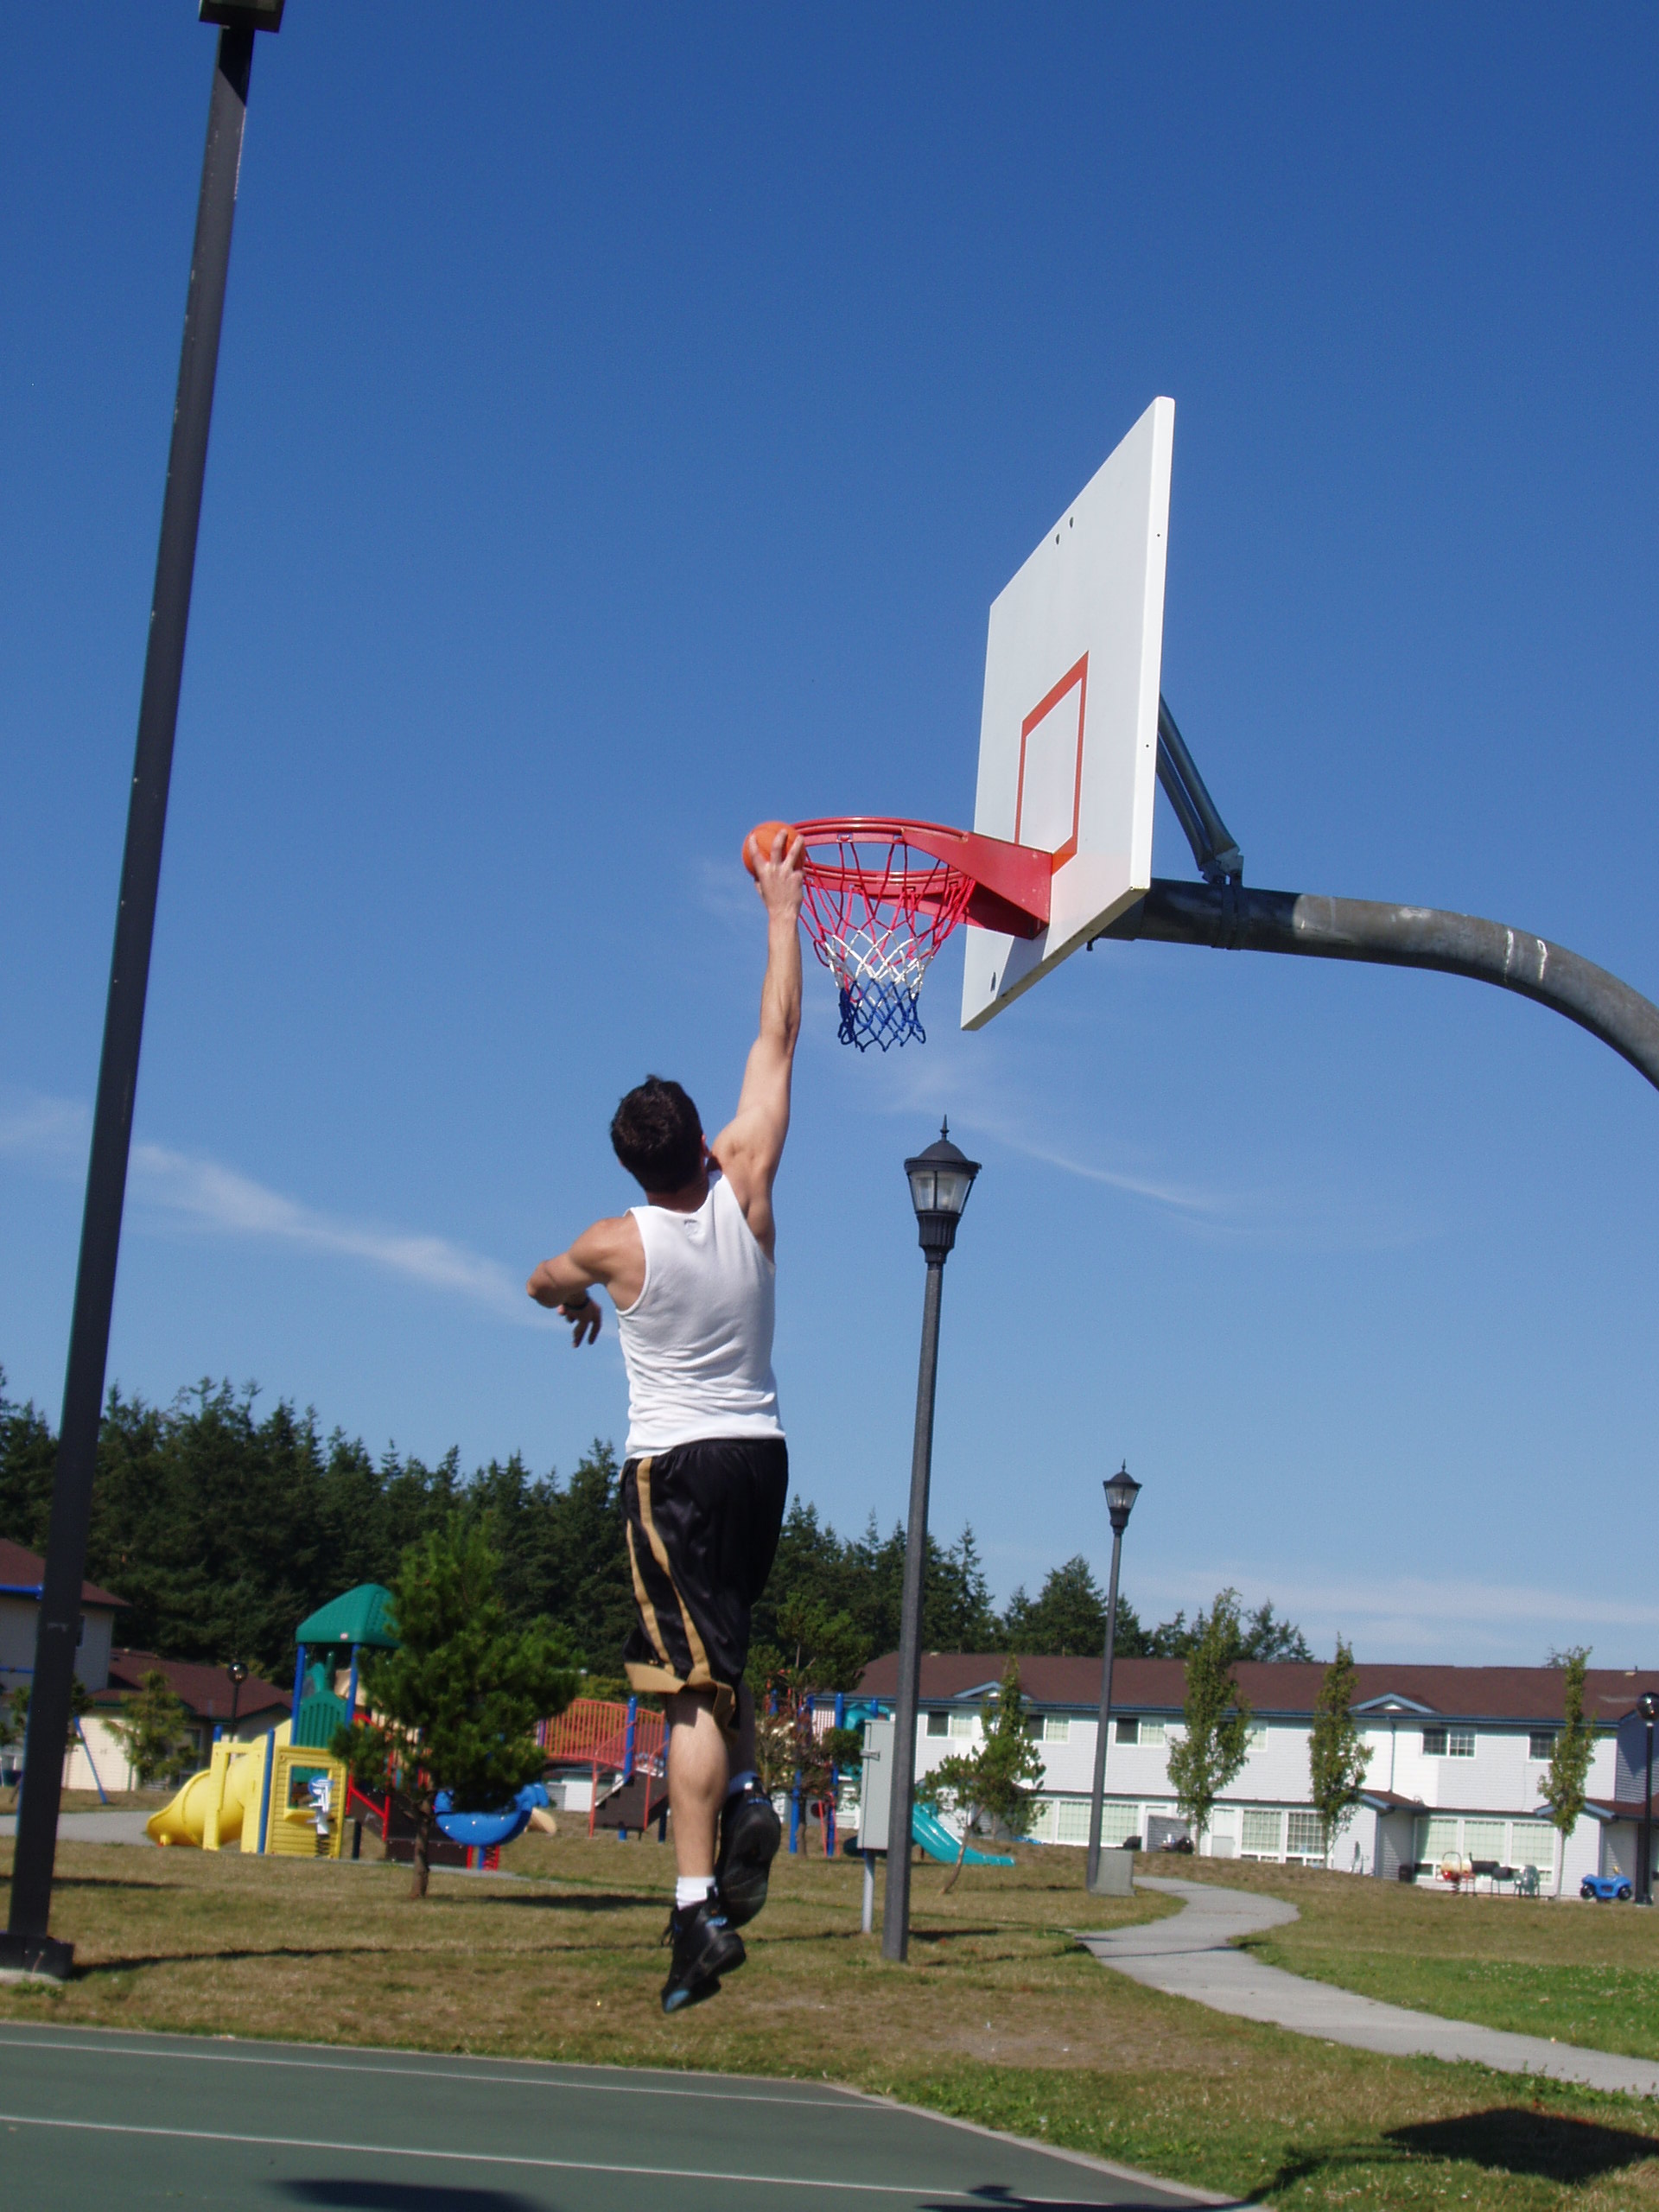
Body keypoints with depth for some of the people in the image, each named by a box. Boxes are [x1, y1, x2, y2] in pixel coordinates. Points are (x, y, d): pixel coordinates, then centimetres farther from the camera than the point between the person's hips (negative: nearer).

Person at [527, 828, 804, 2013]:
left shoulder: (617, 1245, -9)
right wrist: (783, 907, 7)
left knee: (696, 1681, -10)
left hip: (673, 1463, -4)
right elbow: (778, 1039, 2)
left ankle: (700, 1906, -16)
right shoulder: (748, 1191, -6)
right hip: (760, 1454, 4)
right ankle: (747, 1795, -1)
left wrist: (578, 1302, 39)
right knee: (721, 1653, 24)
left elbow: (542, 1284, 16)